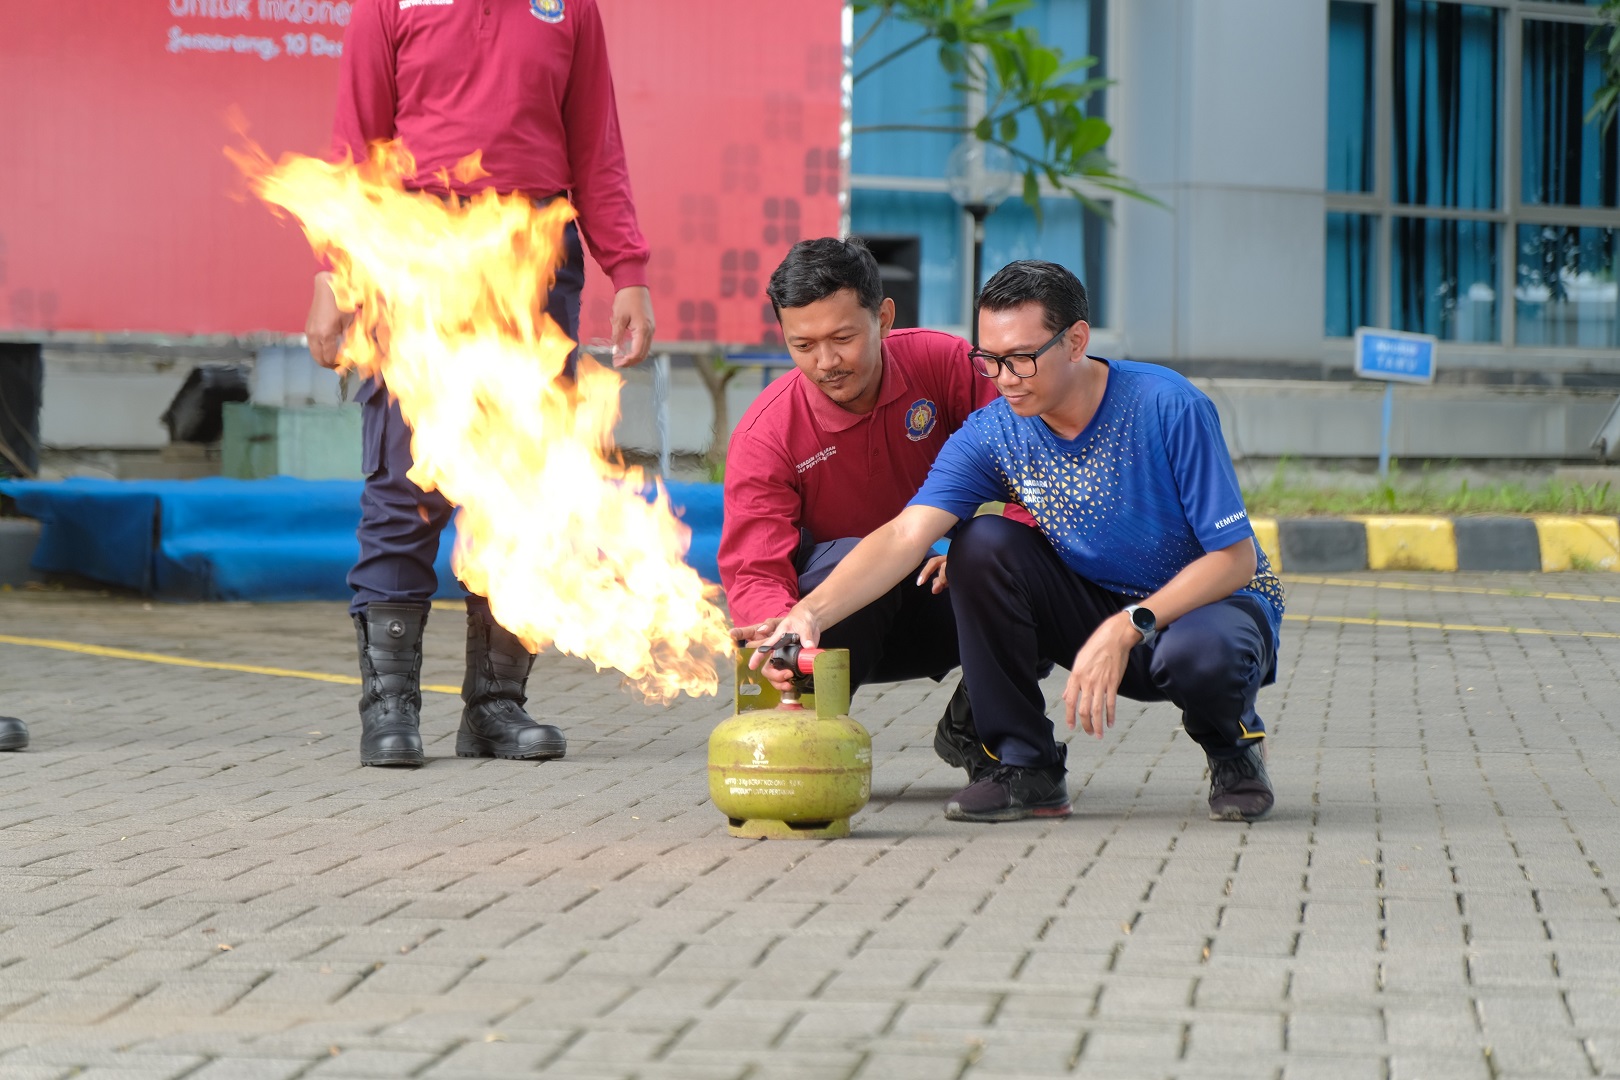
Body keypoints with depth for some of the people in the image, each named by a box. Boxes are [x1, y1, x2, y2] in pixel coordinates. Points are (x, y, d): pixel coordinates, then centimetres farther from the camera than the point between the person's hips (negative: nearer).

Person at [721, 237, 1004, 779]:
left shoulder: (944, 364, -13)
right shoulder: (764, 436, -19)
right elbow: (754, 569, -25)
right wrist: (782, 626, -49)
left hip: (935, 601, 3)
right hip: (837, 622, -3)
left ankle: (969, 730, 2)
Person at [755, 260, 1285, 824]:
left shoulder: (1169, 408, -23)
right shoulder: (992, 434, -12)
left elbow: (1236, 557, -22)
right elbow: (907, 534, -25)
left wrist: (1127, 628, -33)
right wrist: (811, 613, -42)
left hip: (1209, 602, -4)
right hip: (1099, 607, 4)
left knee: (1200, 652, -40)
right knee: (983, 543, -21)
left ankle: (1233, 746, -1)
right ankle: (1026, 766, -9)